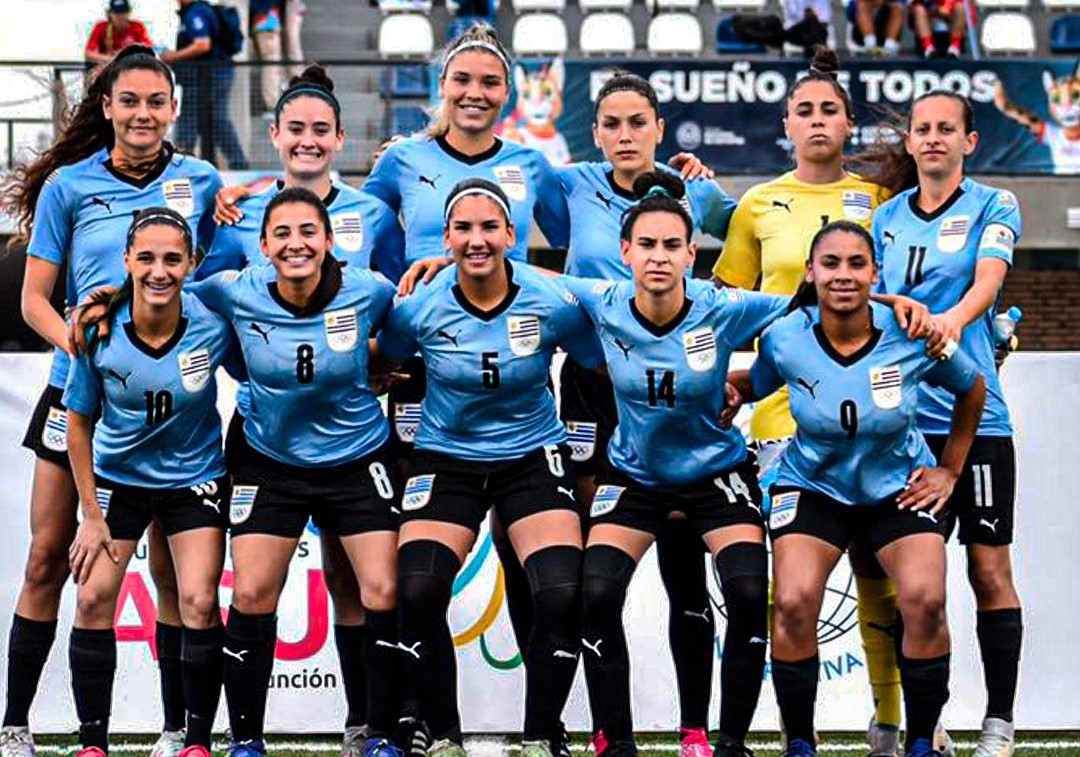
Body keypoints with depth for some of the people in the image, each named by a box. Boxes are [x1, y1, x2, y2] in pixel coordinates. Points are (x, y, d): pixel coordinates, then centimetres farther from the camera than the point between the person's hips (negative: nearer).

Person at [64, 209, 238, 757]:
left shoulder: (214, 327, -21)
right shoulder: (99, 333, -19)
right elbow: (79, 422, -7)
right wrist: (91, 513, -5)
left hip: (194, 479, -1)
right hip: (118, 477, 1)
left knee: (199, 603, -9)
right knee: (93, 598, -5)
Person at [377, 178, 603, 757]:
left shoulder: (553, 304, -14)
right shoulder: (419, 307, -12)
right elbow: (381, 362, 10)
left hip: (533, 457, 0)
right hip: (447, 460, 0)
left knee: (562, 596, -20)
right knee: (417, 594, -19)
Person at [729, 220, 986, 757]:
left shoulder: (913, 337, -19)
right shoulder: (784, 339, -17)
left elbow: (972, 390, 2)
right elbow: (755, 385, 7)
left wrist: (950, 470, 4)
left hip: (899, 486, 0)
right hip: (813, 486, 0)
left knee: (925, 600, -20)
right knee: (794, 603, -21)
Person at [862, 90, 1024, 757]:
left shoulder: (993, 207, 3)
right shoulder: (887, 216, 13)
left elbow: (987, 280, -15)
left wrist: (952, 318, -35)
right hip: (900, 418, 3)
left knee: (989, 568, -2)